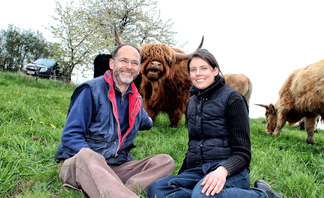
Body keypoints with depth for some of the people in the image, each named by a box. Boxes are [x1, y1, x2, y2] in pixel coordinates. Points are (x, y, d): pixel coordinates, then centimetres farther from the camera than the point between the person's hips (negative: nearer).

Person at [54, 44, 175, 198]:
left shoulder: (136, 100, 15)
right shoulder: (91, 90, -4)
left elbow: (146, 123, 42)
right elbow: (70, 135, -12)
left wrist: (147, 120, 24)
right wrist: (94, 160, -22)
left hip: (115, 168, 5)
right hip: (77, 165, -5)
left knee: (166, 161, -16)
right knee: (86, 156, -40)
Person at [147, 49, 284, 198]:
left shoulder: (232, 99, -3)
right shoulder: (191, 103, 17)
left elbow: (243, 153, -8)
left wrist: (223, 170, -28)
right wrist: (180, 175, 15)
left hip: (230, 171, -5)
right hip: (196, 171, 6)